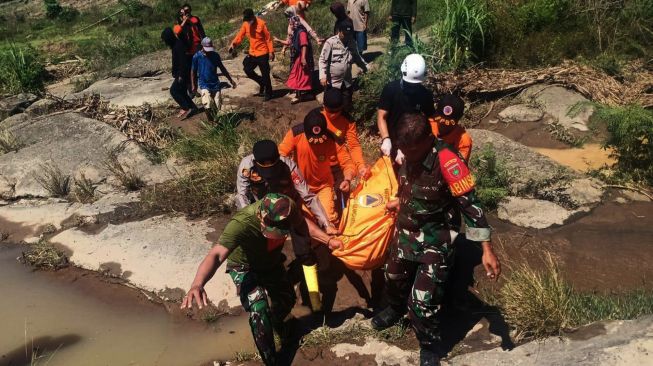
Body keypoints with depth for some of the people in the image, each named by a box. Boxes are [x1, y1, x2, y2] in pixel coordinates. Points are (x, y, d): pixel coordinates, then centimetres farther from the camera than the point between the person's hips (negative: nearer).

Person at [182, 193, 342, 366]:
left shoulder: (287, 210, -30)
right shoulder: (242, 223, -45)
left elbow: (302, 224, -6)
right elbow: (216, 255, -57)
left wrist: (328, 240, -11)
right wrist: (197, 284, -73)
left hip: (272, 263, 5)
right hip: (246, 268, -5)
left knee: (288, 299, 20)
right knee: (259, 310, -26)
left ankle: (276, 323, 55)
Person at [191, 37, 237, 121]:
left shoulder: (215, 55, 0)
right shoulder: (197, 56, -7)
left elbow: (222, 68, 10)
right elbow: (193, 71, 3)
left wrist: (231, 80, 9)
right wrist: (193, 85, 2)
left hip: (215, 84, 3)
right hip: (204, 85, -3)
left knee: (218, 107, 1)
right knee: (208, 106, -21)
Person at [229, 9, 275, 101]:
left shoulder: (261, 23, -15)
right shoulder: (245, 24, 1)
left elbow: (268, 38, -12)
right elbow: (240, 35, -1)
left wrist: (271, 51, -14)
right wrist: (233, 44, -19)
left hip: (262, 53, -6)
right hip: (252, 53, 6)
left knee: (265, 74, -1)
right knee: (247, 70, 9)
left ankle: (268, 94, 14)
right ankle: (262, 83, 29)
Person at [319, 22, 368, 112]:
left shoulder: (352, 43, 3)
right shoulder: (330, 42, -13)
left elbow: (357, 58, 22)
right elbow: (323, 60, -13)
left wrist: (365, 67, 18)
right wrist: (323, 76, -21)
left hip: (347, 82, 5)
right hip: (333, 82, -5)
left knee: (347, 106, 13)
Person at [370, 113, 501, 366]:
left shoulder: (447, 161, -29)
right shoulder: (409, 154, -7)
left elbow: (470, 205, -25)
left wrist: (487, 250, -26)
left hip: (434, 241, -7)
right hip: (405, 233, 7)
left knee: (422, 301, -6)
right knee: (394, 279, 27)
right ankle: (396, 310, 60)